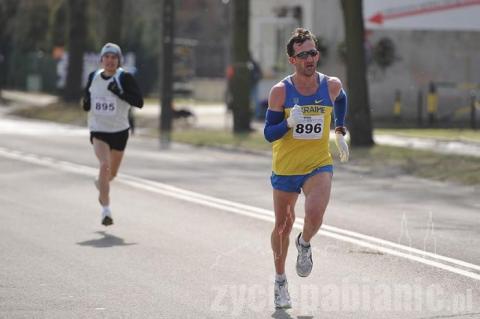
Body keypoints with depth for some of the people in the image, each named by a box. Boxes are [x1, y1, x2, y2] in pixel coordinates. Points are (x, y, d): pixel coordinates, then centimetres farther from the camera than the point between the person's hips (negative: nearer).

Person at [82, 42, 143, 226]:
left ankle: (101, 184, 53)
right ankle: (106, 211, -22)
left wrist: (120, 93, -29)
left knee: (112, 173, 15)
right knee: (104, 165, -22)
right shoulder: (93, 77, 1)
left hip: (119, 131, 0)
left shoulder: (124, 78, -10)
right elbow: (87, 97, 17)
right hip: (98, 130, 0)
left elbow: (139, 102, -17)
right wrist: (86, 104, -6)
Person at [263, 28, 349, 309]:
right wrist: (289, 123, -29)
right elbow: (269, 134, -11)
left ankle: (305, 244, 12)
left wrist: (340, 132, 17)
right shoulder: (281, 91, -12)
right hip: (285, 167, 0)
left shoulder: (331, 86, -6)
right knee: (283, 226, 13)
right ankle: (280, 281, 35)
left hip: (319, 165, 0)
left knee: (315, 216, -25)